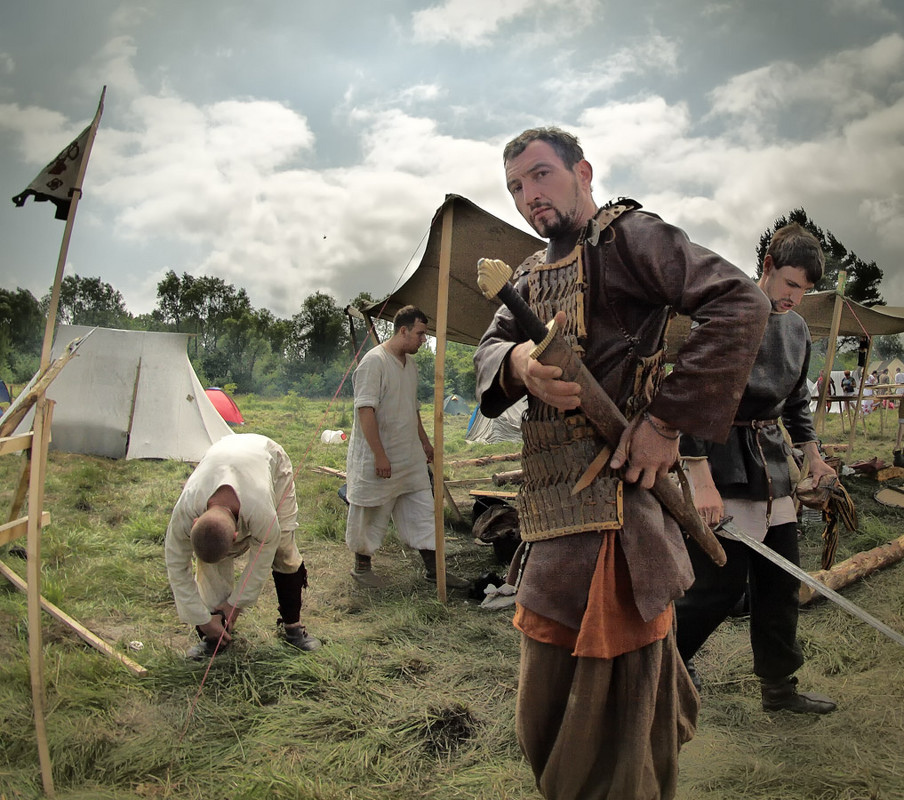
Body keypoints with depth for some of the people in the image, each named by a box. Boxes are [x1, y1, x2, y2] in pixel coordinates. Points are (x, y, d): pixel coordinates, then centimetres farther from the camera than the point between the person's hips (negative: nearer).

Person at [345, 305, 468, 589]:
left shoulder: (410, 363, 11)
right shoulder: (374, 361, -18)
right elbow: (365, 410, -22)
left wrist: (425, 440, 23)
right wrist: (379, 455, -24)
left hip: (410, 457, 8)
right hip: (378, 460, -8)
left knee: (422, 511, 9)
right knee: (371, 514, 7)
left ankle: (433, 569, 17)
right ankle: (362, 566, 25)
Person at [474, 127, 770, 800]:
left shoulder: (625, 234, -4)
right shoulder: (534, 273, 20)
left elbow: (739, 303, -17)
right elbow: (489, 350, 8)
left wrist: (667, 420, -23)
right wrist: (519, 363, -17)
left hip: (615, 486, -8)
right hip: (554, 496, 9)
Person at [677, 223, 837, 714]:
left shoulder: (797, 328, 11)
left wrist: (812, 454, 17)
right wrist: (702, 481, -23)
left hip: (771, 462, 8)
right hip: (723, 460, -8)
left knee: (780, 582, 13)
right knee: (722, 584, -6)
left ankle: (779, 688, 30)